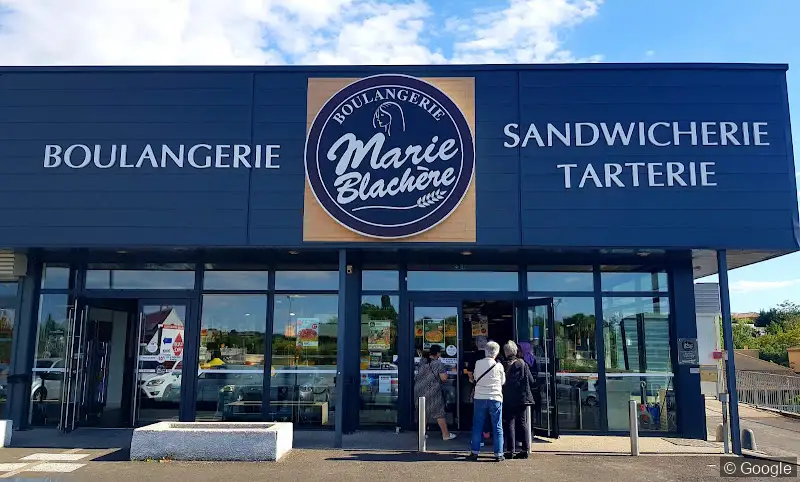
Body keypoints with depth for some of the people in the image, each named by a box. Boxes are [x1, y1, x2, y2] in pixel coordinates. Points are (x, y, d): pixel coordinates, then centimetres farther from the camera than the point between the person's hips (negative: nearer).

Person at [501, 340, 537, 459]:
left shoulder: (503, 365, -9)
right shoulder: (523, 363, -1)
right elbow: (531, 381, 2)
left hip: (508, 400, -3)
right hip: (522, 398, 3)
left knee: (509, 424, 4)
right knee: (522, 423, 11)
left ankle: (510, 450, 2)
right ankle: (525, 450, 11)